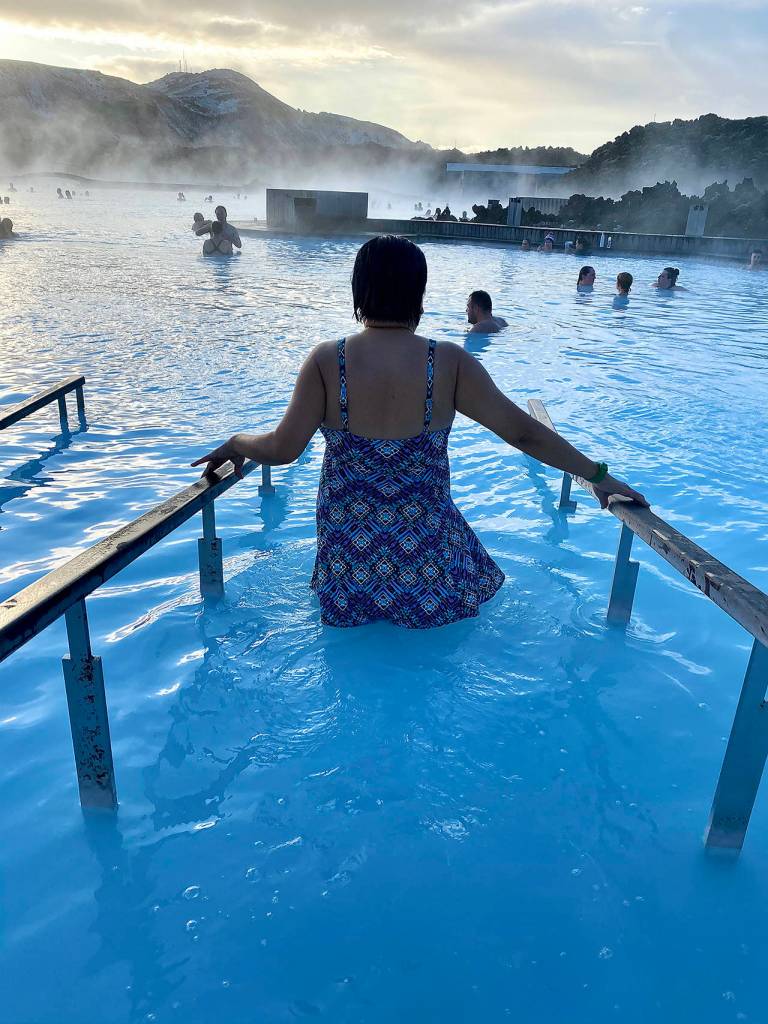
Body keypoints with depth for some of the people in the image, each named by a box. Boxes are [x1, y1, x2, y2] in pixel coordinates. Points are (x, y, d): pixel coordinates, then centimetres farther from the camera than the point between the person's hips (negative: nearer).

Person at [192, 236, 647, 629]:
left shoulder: (327, 360, -11)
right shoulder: (449, 362, -11)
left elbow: (282, 449, -9)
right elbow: (523, 431, -8)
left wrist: (235, 443, 13)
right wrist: (598, 474, 3)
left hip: (348, 548, 2)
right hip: (425, 544, -1)